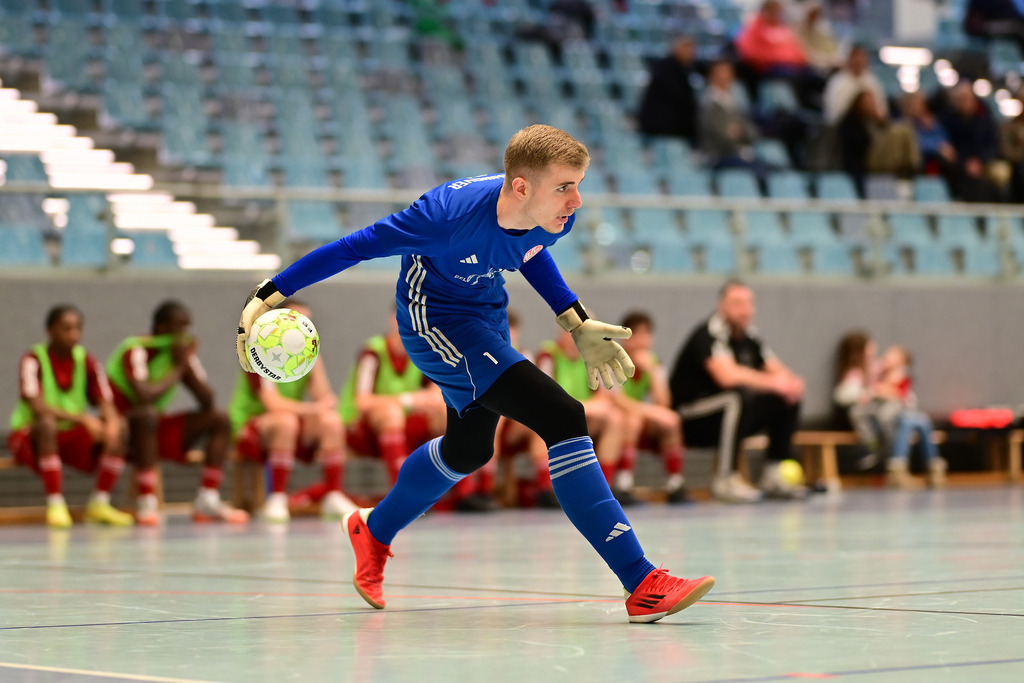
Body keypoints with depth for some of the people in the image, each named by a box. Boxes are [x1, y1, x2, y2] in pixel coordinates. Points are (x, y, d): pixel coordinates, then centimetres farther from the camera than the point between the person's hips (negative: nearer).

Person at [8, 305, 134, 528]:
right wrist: (82, 418, -33)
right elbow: (37, 408, -26)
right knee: (47, 422, -39)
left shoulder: (86, 361, 1)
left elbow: (106, 404, -5)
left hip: (71, 435, 5)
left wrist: (111, 422, -29)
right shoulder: (33, 360, -14)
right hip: (31, 435, -5)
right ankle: (55, 505, -34)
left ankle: (99, 503, -13)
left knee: (119, 428, -19)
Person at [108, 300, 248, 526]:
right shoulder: (136, 350, -19)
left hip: (155, 430, 8)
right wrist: (177, 370, -21)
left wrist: (188, 364, -16)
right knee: (147, 414, -40)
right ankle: (146, 504, -37)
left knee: (219, 418, -5)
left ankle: (207, 501, -12)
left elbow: (207, 401, -5)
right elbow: (144, 395, -36)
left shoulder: (182, 352, 2)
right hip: (121, 428, -7)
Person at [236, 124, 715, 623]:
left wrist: (577, 325, 9)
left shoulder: (556, 217, -17)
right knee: (563, 418, -22)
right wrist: (268, 296, -21)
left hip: (487, 316, 8)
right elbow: (355, 247, -24)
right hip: (434, 317, -8)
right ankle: (642, 585, -22)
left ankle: (373, 531, 55)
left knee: (469, 450, 27)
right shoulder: (452, 213, -35)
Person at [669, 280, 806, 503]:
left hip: (730, 413, 9)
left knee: (789, 400, -1)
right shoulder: (709, 333, -17)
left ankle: (772, 475, 1)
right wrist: (773, 382, -27)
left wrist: (791, 382, -16)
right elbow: (727, 376, -33)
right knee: (739, 398, -36)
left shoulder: (749, 335, 8)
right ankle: (726, 480, -30)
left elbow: (778, 371, 9)